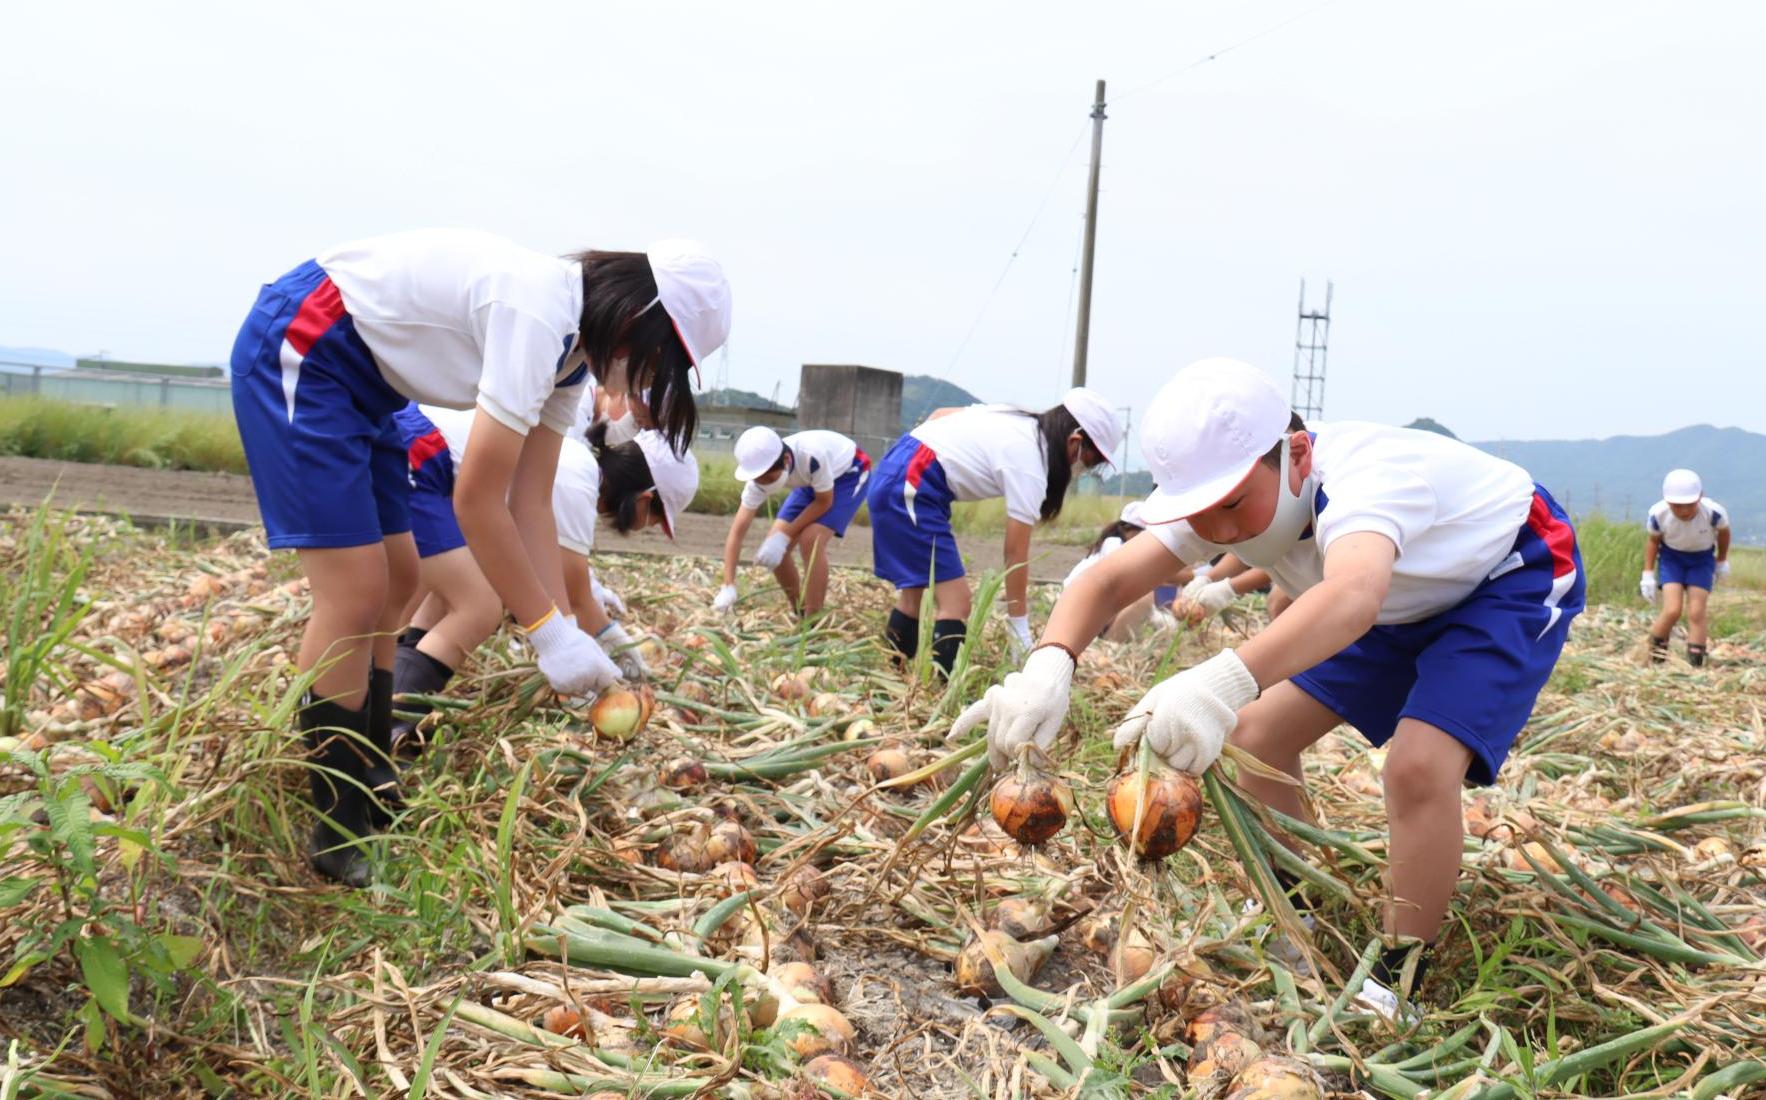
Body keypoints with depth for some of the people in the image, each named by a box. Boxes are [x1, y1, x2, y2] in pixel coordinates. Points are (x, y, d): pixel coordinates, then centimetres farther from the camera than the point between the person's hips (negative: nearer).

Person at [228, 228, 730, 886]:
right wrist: (551, 633, -18)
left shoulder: (572, 344, 3)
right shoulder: (538, 314, -26)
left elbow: (530, 502, 2)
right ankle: (338, 838, 0)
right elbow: (477, 501, -25)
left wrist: (569, 633, -4)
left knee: (396, 578, 11)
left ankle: (374, 796, 23)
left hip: (355, 381, 11)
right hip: (297, 350, -11)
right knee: (357, 593, -13)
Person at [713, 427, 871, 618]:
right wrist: (728, 586, -31)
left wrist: (785, 536, -28)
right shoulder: (762, 474, -25)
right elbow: (738, 531, -24)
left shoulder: (812, 456, -42)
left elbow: (824, 501, -24)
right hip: (812, 481, 6)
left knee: (811, 540, -25)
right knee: (774, 545, -5)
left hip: (849, 473, -6)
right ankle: (800, 615, 15)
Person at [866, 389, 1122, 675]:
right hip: (909, 486, -10)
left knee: (915, 592, 18)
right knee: (956, 602, -10)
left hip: (893, 471, 10)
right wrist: (1022, 641, -7)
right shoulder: (1029, 467, -14)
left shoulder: (1018, 421, 11)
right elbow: (1016, 555, -12)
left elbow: (941, 414, 18)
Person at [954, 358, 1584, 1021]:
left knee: (1420, 765, -28)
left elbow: (1352, 598, -64)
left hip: (1513, 579, -7)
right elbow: (1108, 580, -30)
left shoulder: (1360, 480, -42)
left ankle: (1396, 978, -7)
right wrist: (1048, 665, -52)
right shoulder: (1227, 496, -20)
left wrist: (1224, 682, -81)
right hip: (1406, 597, 7)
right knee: (1259, 733, -2)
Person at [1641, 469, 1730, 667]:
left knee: (1696, 614, -5)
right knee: (1672, 611, -14)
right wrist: (1648, 574, -4)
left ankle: (1695, 665, 5)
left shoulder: (1713, 512, -29)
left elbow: (1723, 532, -5)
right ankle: (1655, 656, 9)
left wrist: (1722, 562, 10)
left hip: (1702, 559, 0)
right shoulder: (1658, 514, -26)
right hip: (1671, 557, 0)